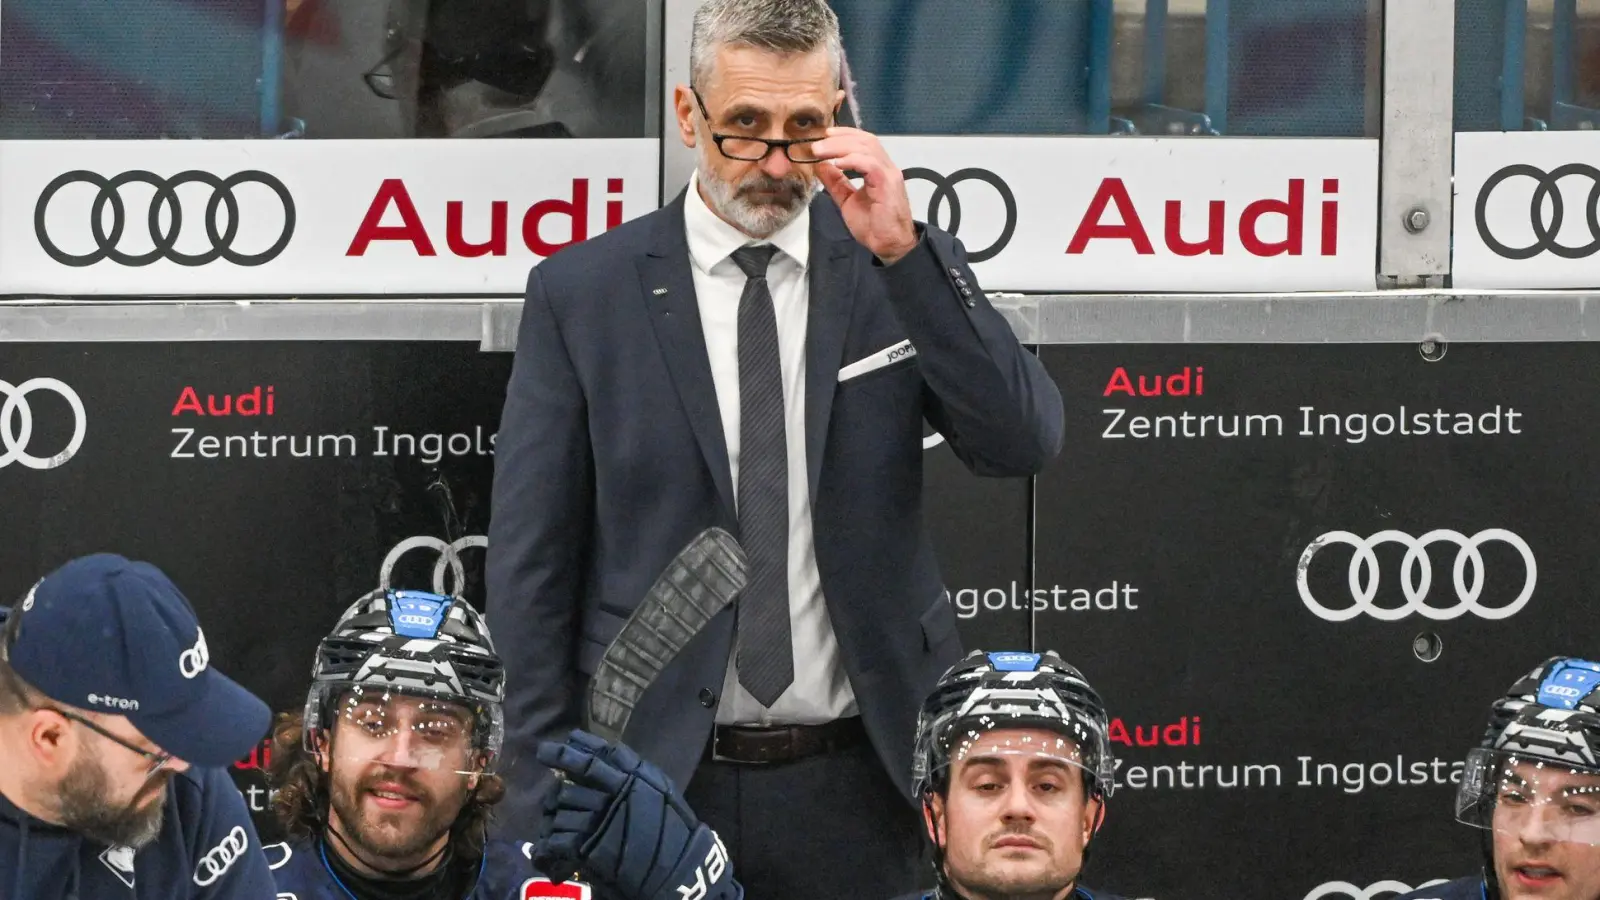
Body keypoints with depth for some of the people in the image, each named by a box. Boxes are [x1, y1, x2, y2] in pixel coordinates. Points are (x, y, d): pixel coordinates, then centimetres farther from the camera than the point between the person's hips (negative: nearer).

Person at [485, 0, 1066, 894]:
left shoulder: (905, 274, 4)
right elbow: (532, 563, 0)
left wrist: (904, 249, -18)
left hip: (857, 786, 1)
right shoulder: (580, 292, 0)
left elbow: (1024, 442, -10)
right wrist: (546, 805, -4)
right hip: (659, 781, -1)